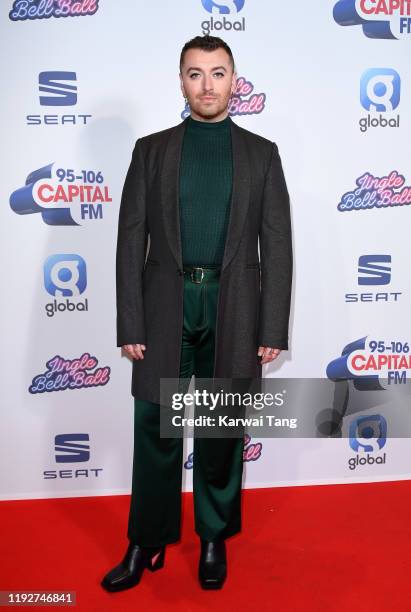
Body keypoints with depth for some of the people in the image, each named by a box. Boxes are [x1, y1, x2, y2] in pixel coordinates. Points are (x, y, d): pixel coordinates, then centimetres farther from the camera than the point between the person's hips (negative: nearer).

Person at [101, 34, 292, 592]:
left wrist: (273, 328, -4)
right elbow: (131, 239, 2)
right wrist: (130, 324, -4)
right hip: (165, 306, 1)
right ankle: (147, 544, 27)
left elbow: (276, 245, 2)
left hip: (234, 310, 0)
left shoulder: (262, 153, 7)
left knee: (222, 434, 11)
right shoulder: (151, 150, 7)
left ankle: (215, 540, 32)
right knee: (154, 431, 7)